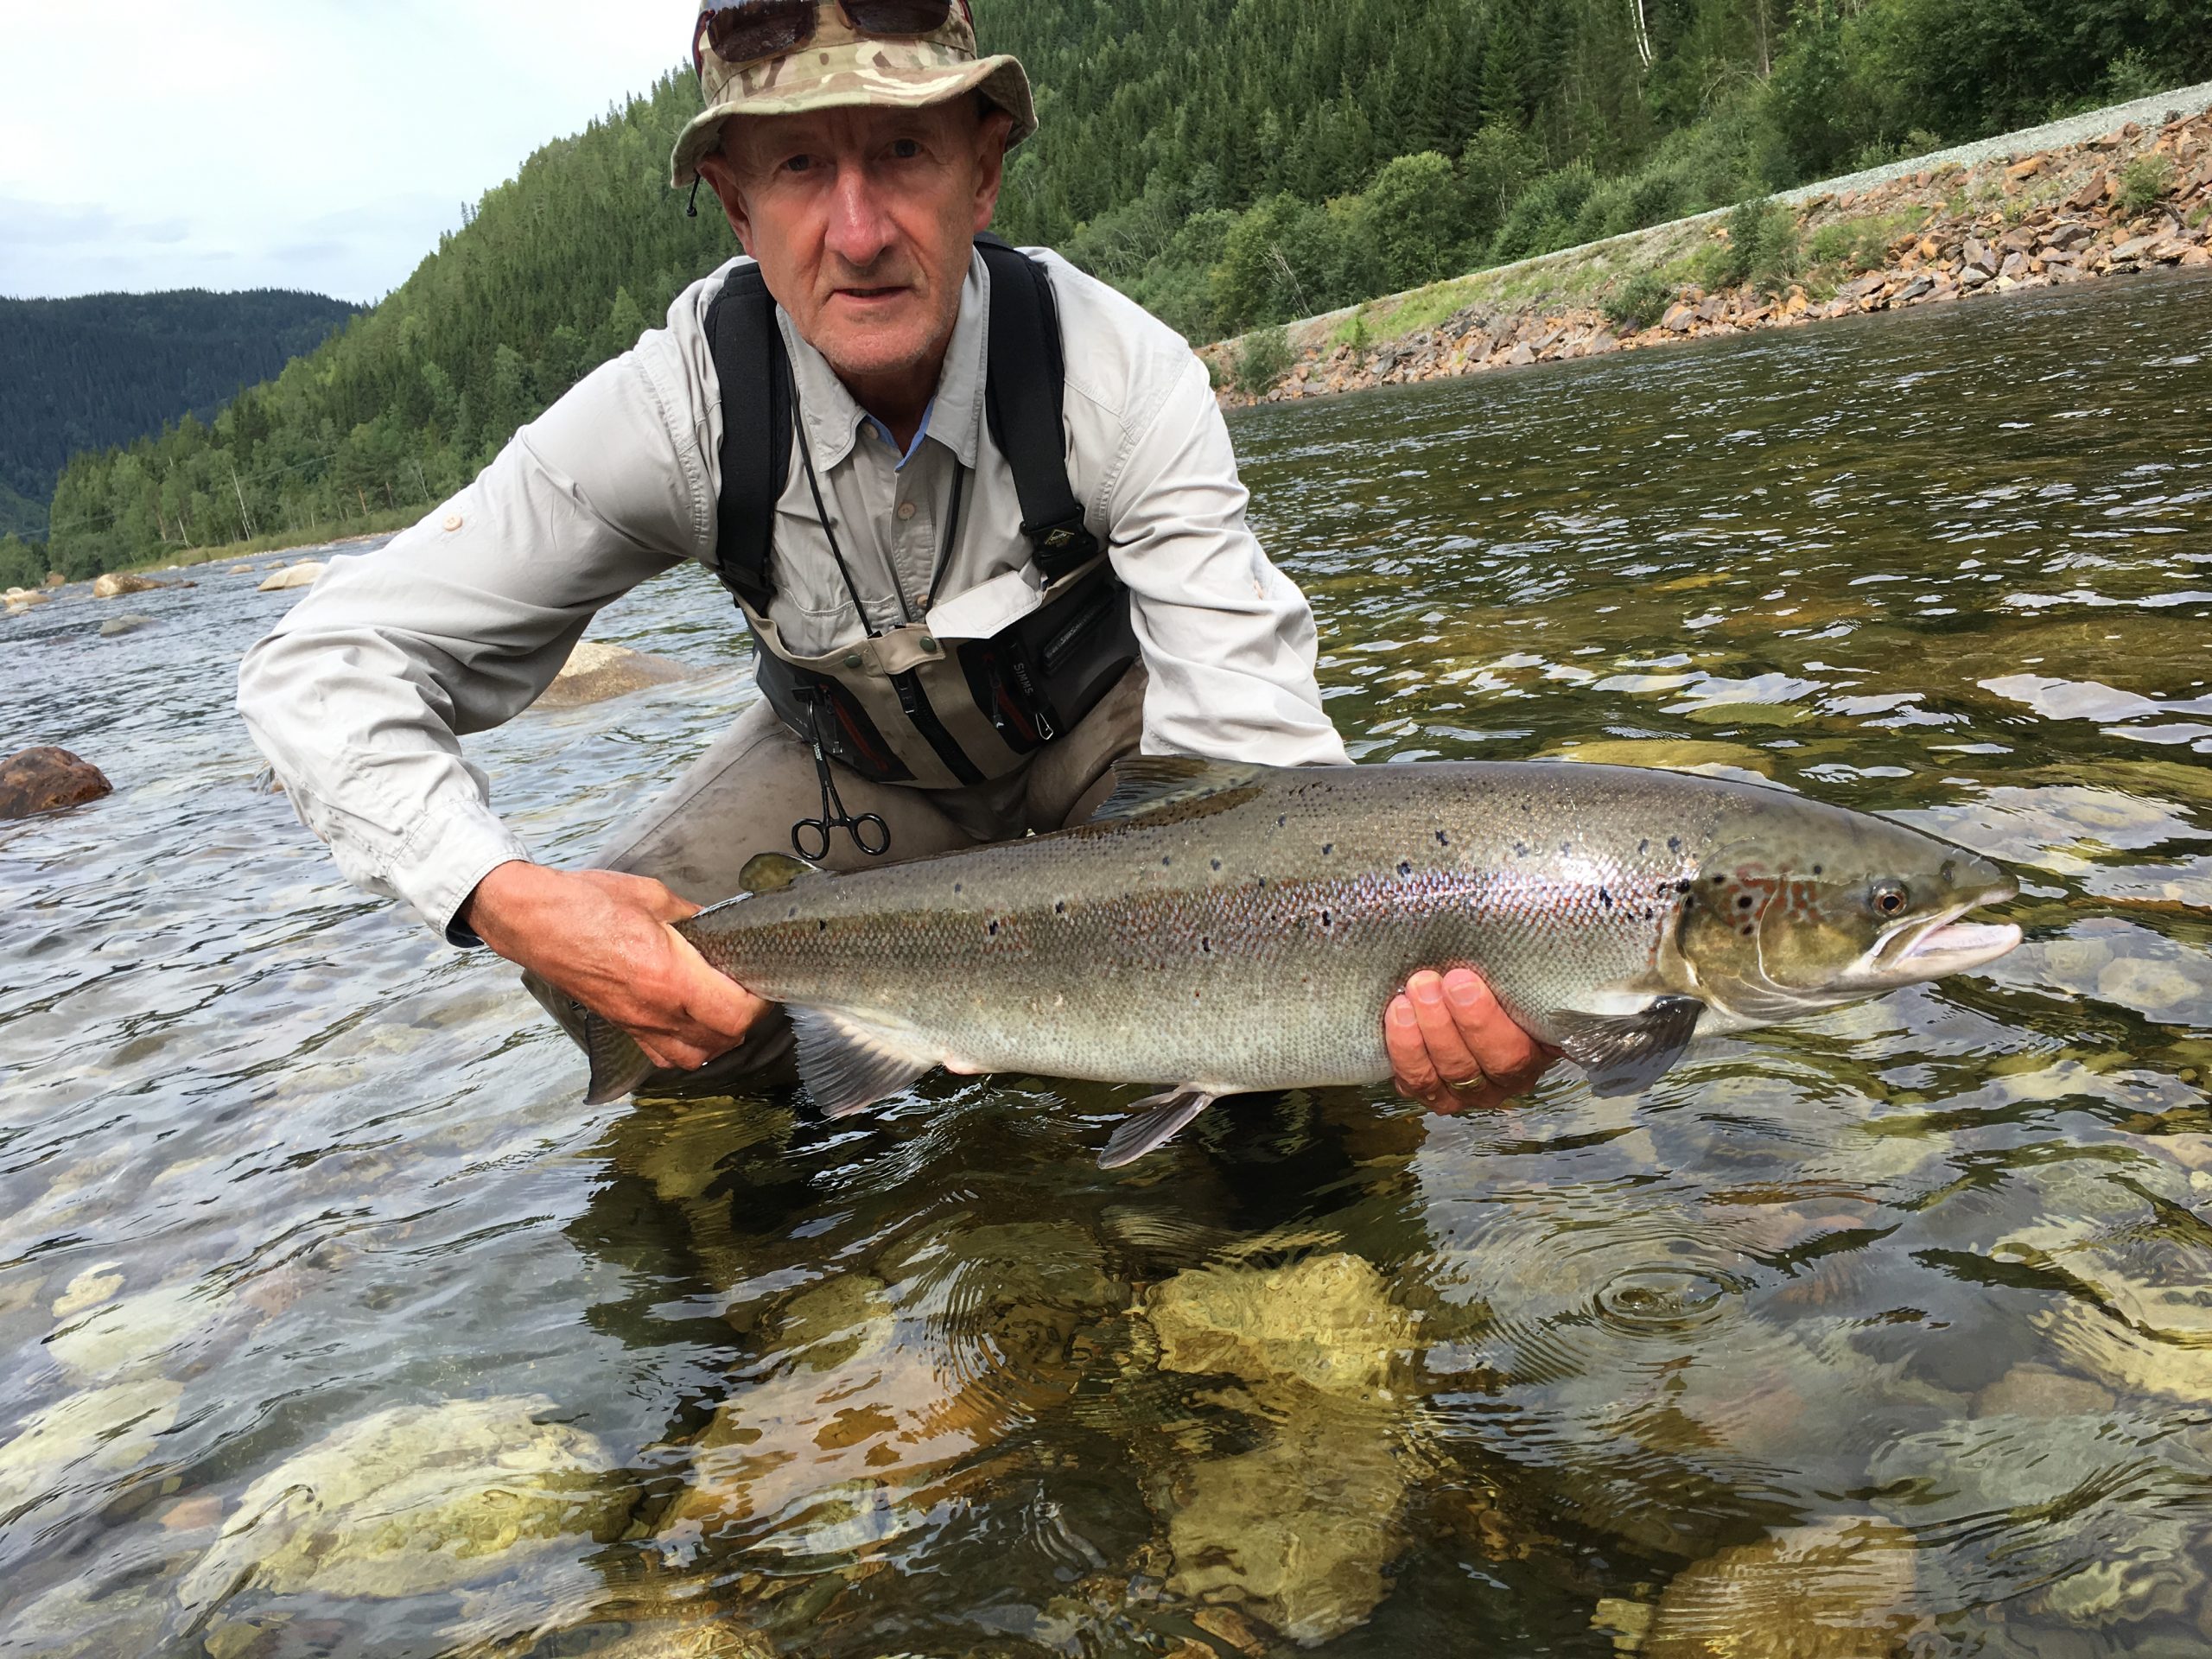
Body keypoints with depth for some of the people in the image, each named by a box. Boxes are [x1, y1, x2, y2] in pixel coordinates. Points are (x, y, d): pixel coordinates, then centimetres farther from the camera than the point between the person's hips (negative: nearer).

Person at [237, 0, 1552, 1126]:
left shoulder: (1120, 374, -31)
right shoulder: (679, 404, -28)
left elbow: (1257, 759, -35)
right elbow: (325, 668, -24)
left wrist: (1416, 975, -56)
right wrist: (504, 898, -44)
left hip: (1099, 719, 0)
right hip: (855, 755, 1)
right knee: (624, 988, -21)